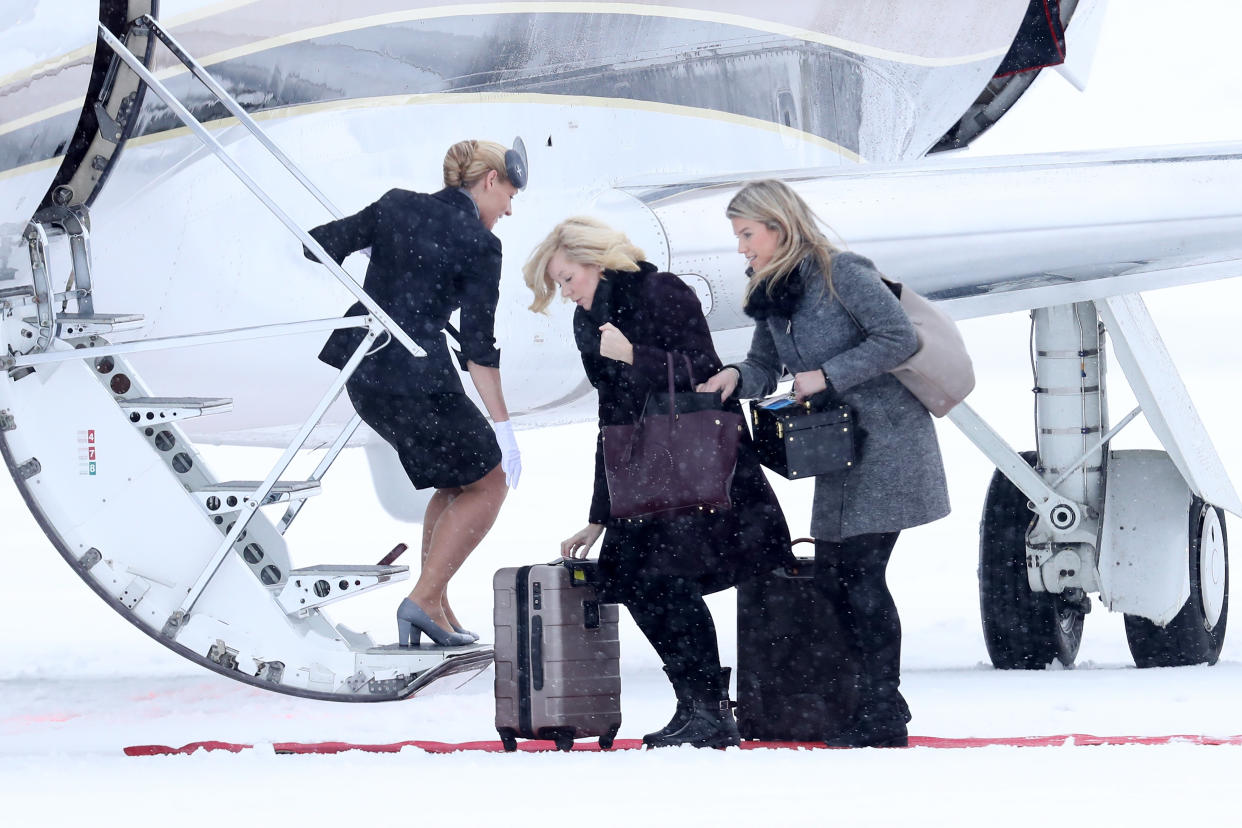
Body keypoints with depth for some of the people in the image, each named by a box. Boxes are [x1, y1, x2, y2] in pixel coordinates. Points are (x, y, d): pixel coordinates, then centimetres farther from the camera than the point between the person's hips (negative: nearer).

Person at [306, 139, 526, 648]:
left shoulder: (397, 206, 7)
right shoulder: (478, 244, -10)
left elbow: (321, 245, 10)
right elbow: (478, 346, -11)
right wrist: (503, 426, -7)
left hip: (364, 374, 7)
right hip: (416, 378, -7)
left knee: (458, 481, 22)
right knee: (488, 483, 10)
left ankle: (435, 607, 19)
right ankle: (423, 600, 1)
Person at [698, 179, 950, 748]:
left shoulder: (842, 274, -14)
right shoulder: (770, 295, 9)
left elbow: (900, 338, -18)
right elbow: (766, 366, 16)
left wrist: (827, 375, -18)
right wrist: (737, 378, -6)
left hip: (887, 439, -9)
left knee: (861, 572, -11)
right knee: (831, 575, 5)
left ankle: (883, 717, -7)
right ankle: (875, 703, 13)